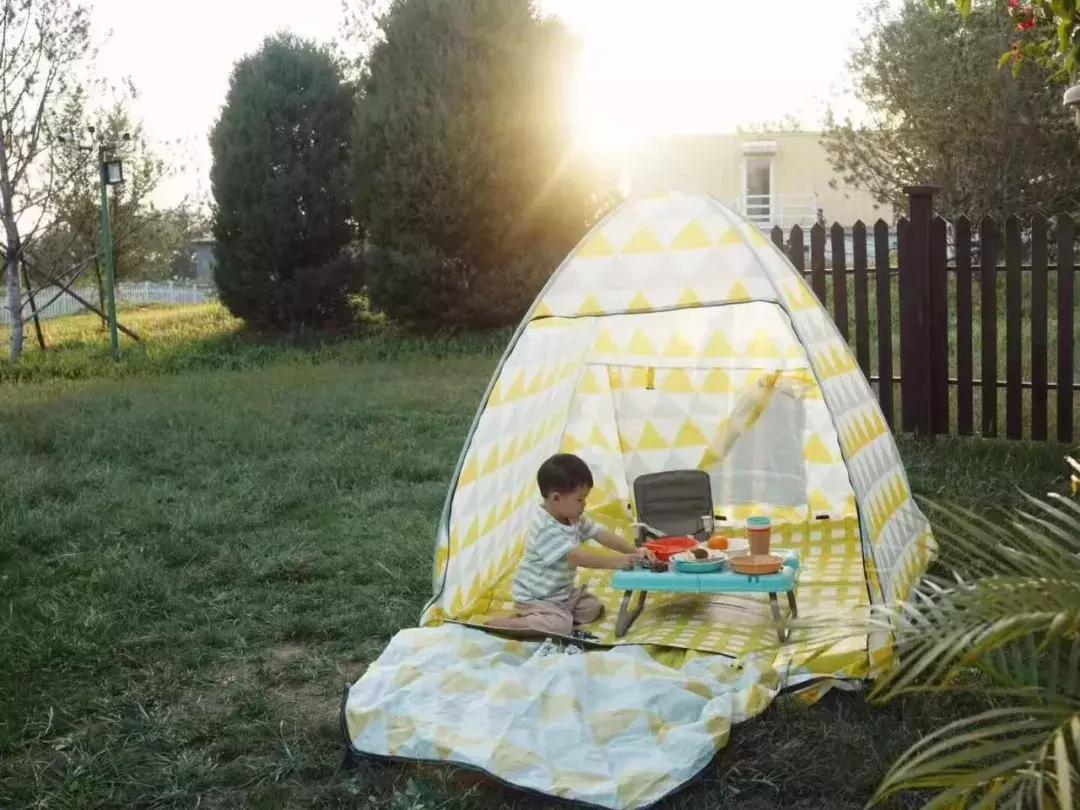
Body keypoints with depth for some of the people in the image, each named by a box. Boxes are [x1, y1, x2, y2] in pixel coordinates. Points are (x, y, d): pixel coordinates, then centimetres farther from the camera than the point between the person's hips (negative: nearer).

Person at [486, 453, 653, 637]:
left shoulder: (574, 519, 0)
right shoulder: (546, 529, -31)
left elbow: (602, 535, 1)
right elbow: (578, 557, -35)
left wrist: (635, 551, -10)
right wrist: (616, 562, -32)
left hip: (562, 592, 9)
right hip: (536, 597, -9)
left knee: (594, 608, 6)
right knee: (561, 626, -28)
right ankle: (499, 624, -17)